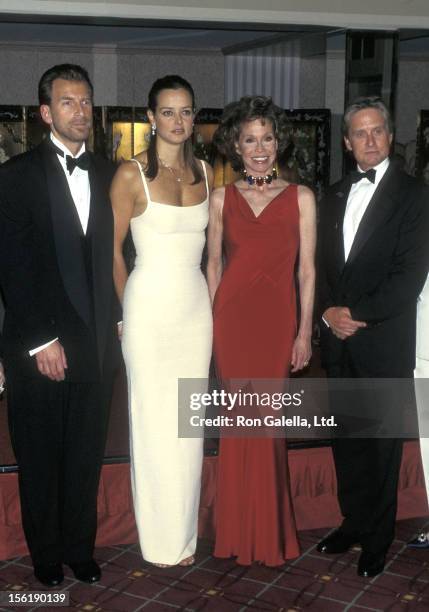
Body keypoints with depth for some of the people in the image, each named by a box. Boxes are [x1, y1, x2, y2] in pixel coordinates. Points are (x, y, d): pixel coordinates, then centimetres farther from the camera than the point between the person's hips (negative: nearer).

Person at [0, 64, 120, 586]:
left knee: (86, 456, 13)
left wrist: (115, 321, 5)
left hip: (95, 343, 4)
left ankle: (80, 548, 30)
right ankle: (47, 554, 30)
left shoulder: (107, 175, 8)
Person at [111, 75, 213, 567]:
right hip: (150, 305, -4)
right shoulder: (131, 175, -9)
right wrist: (130, 308, 2)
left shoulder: (206, 172, 7)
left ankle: (184, 532, 26)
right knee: (154, 420, 3)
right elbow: (112, 249, -3)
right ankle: (160, 539, 20)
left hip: (196, 305, 5)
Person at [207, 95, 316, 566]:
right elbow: (214, 265, 9)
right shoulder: (222, 198, 7)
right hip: (231, 317, 1)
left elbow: (306, 270, 2)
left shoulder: (300, 197, 4)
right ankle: (242, 531, 22)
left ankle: (269, 530, 23)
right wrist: (211, 325, 5)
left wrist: (304, 331, -2)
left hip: (277, 319, -1)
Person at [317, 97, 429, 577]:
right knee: (346, 438, 14)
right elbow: (319, 263, 12)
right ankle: (353, 522, 31)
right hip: (338, 340, 5)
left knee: (381, 443, 7)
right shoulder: (334, 195, 12)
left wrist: (357, 315, -15)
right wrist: (328, 311, -4)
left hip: (384, 342, -5)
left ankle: (376, 539, 22)